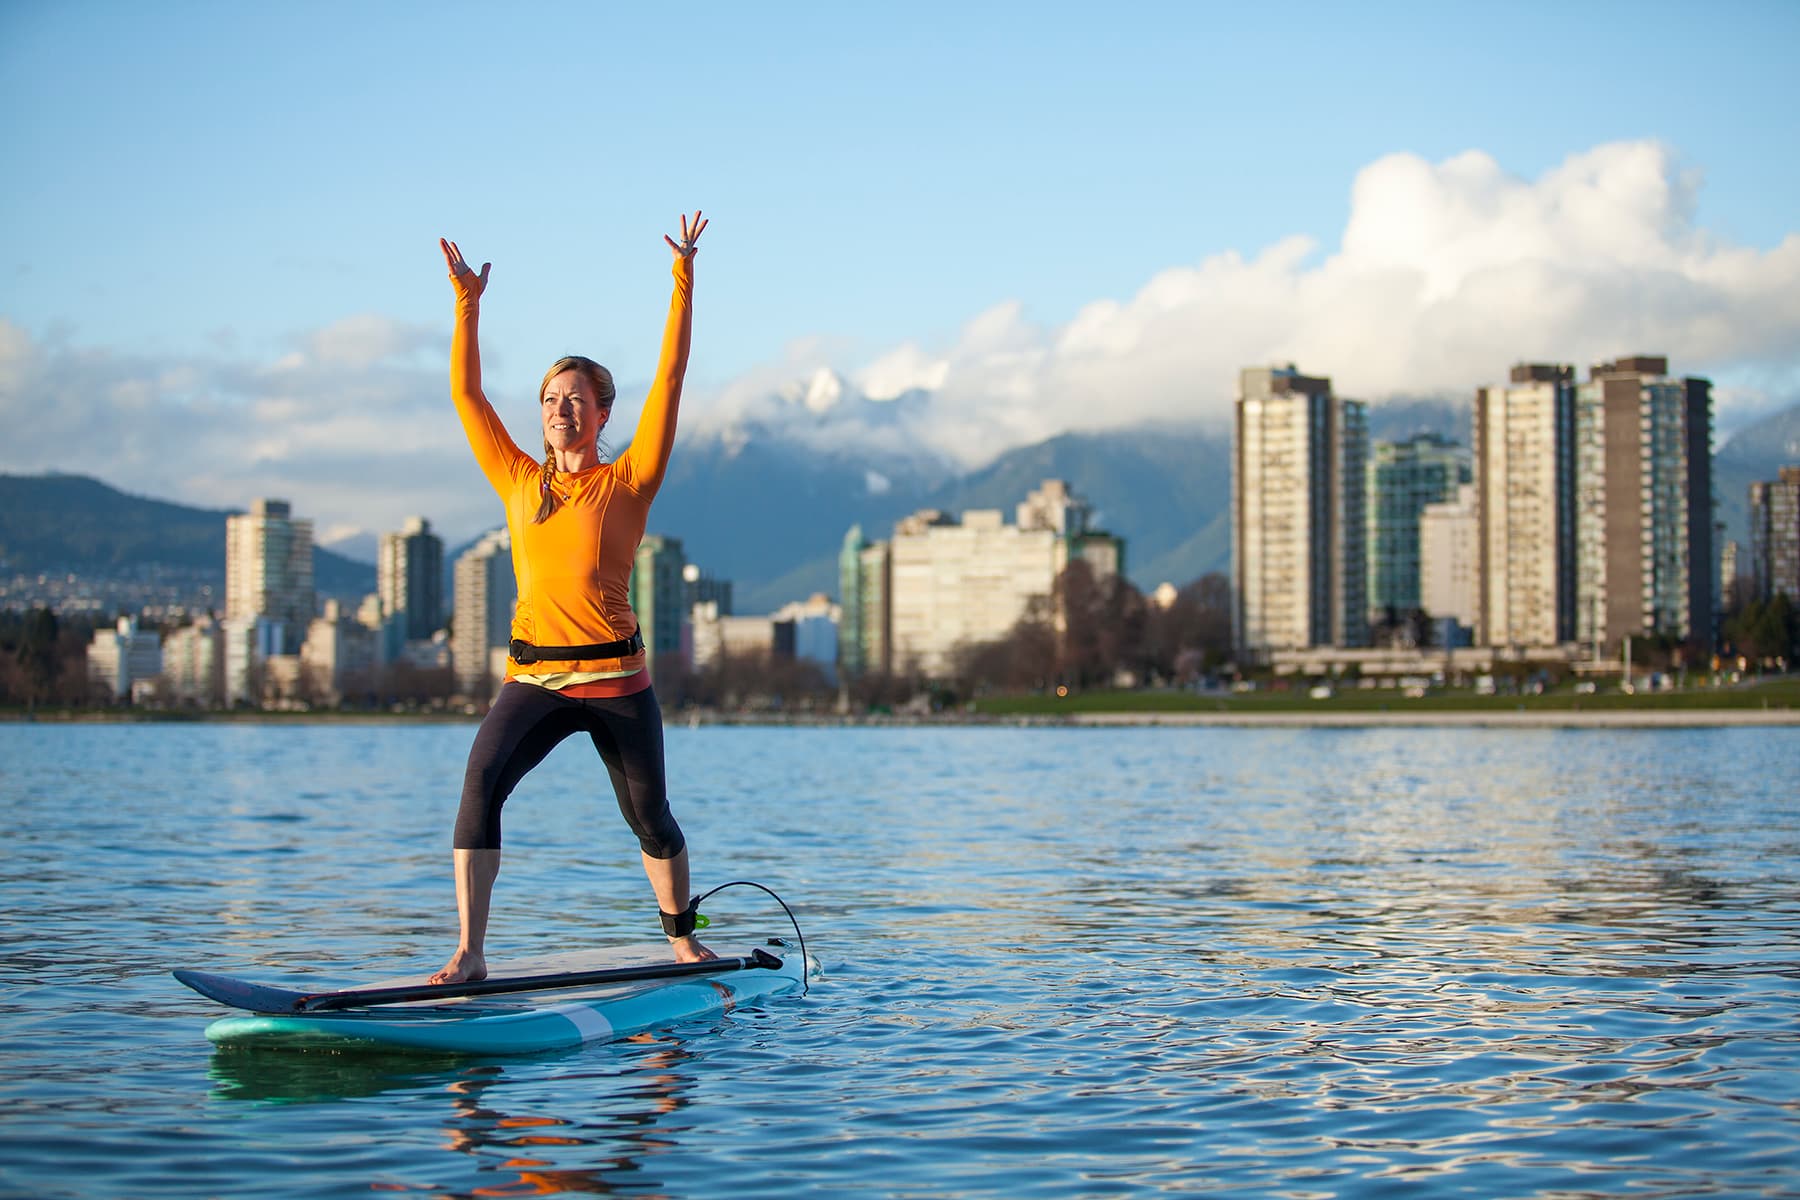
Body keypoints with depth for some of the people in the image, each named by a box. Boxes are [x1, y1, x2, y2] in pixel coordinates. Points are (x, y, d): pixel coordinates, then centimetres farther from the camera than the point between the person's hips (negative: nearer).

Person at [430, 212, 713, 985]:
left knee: (650, 817, 9)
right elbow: (465, 394, 14)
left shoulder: (627, 483, 3)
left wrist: (684, 279, -1)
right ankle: (469, 952, -23)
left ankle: (681, 935, 35)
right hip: (533, 678, 2)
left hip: (616, 680, -2)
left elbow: (670, 377, 0)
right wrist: (468, 305, 10)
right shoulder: (518, 482, 11)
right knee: (480, 782, -22)